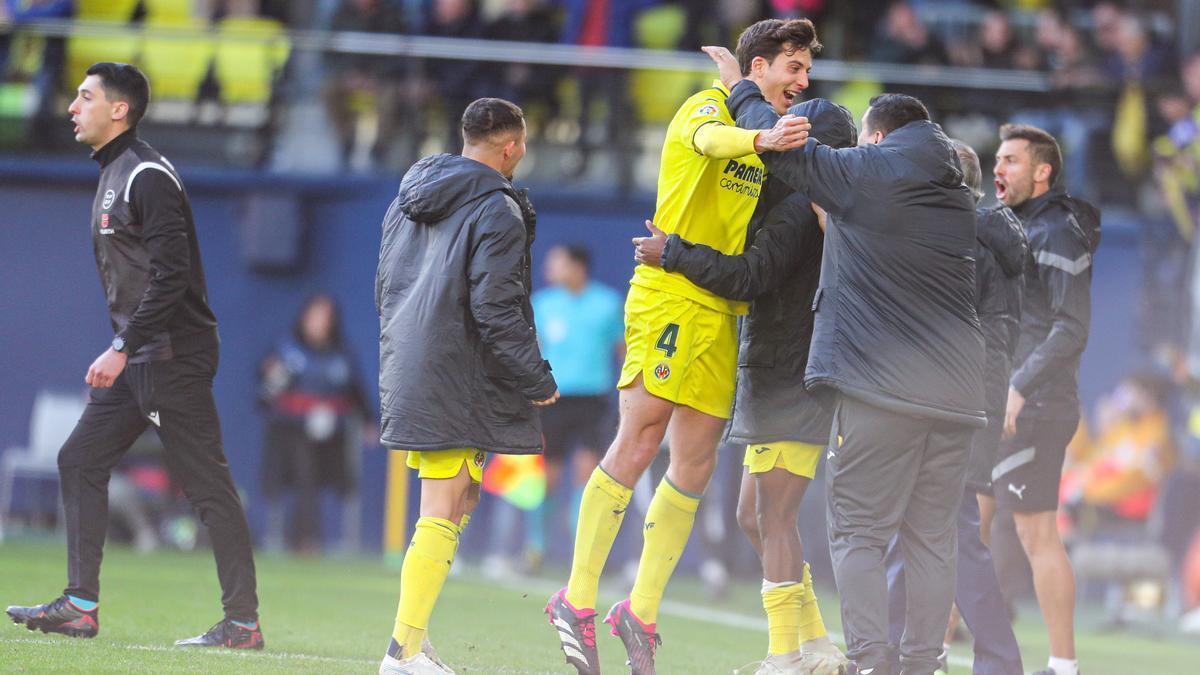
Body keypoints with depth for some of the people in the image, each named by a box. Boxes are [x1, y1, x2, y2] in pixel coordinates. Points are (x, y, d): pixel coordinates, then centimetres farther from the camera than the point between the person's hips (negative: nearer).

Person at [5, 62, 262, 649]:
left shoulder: (148, 176, -14)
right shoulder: (113, 174, 17)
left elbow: (171, 275, -21)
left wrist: (123, 349, -23)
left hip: (173, 358, -10)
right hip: (135, 359, 10)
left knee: (207, 484, -8)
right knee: (81, 461, 8)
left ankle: (243, 622, -6)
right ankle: (81, 605, 9)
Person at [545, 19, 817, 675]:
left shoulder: (767, 133, 20)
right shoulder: (709, 106, -4)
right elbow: (710, 138, -28)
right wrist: (760, 140, -50)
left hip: (721, 312, 8)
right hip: (668, 295, -8)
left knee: (695, 465, 4)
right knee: (636, 445, -11)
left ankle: (641, 610, 11)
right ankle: (578, 598, -5)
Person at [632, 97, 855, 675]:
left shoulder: (799, 208, -14)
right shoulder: (824, 207, 17)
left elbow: (750, 276, -23)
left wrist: (673, 252, -15)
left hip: (795, 382, -10)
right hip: (777, 380, 10)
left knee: (773, 517, -11)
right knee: (753, 516, 13)